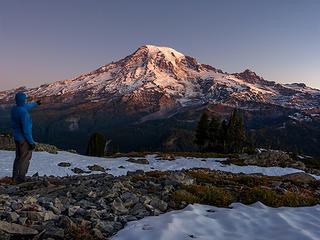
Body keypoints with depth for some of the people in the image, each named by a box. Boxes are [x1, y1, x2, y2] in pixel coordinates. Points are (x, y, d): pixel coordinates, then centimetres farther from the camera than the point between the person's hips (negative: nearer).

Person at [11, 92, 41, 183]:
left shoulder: (13, 109, 2)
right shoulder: (23, 113, -26)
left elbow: (25, 107, 25)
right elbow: (26, 129, -26)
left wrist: (35, 103, 42)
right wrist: (32, 142, -18)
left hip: (17, 138, 9)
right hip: (24, 139, -9)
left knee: (18, 157, 19)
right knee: (25, 159, 3)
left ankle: (15, 177, 28)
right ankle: (20, 179, 9)